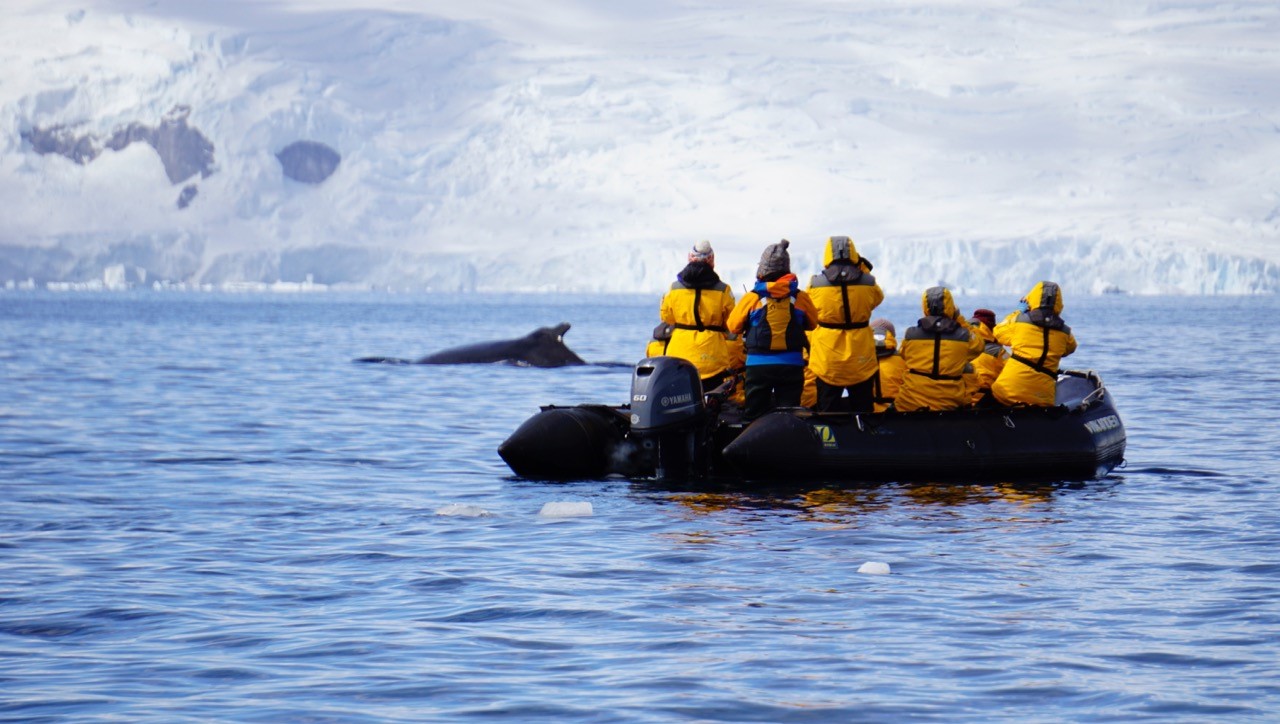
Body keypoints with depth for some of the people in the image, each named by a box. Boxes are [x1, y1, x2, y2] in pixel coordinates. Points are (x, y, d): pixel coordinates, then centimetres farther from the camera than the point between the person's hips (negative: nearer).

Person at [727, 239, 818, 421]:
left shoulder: (752, 298, -7)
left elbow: (733, 326, 2)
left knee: (754, 415, 7)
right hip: (791, 365, 1)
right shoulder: (800, 298, -2)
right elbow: (812, 323, 13)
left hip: (758, 364, -1)